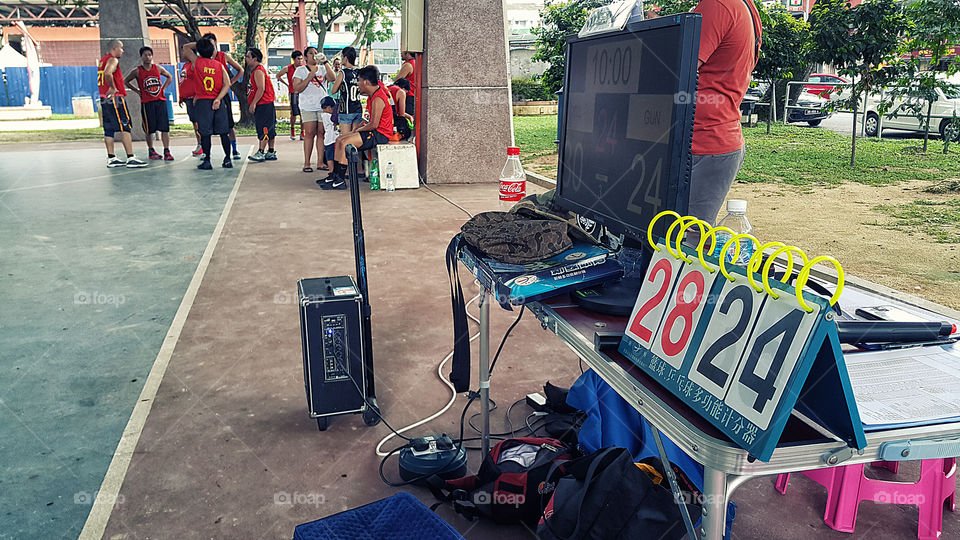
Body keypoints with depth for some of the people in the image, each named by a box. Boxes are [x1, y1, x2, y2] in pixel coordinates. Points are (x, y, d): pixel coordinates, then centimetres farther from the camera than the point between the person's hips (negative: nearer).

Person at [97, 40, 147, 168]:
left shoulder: (102, 60, 21)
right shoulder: (113, 60, -9)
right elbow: (108, 73, -28)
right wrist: (113, 88, -18)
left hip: (104, 99, 10)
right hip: (115, 98, -10)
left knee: (109, 129, 10)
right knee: (125, 127, -11)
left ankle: (111, 158, 12)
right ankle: (131, 158, -15)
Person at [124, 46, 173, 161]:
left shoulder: (158, 68, 5)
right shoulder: (137, 71, -1)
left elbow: (169, 77, 22)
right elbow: (125, 81, 11)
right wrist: (137, 91, 5)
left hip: (160, 101, 2)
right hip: (146, 103, -2)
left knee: (165, 128, -5)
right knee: (149, 130, 3)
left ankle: (166, 152, -3)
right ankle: (151, 151, 16)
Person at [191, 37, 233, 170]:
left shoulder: (197, 63, 0)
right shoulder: (219, 65, 4)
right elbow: (227, 84, -6)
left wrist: (199, 44, 21)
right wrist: (218, 99, -10)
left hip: (202, 101, -2)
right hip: (218, 102, 2)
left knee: (205, 133, 0)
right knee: (223, 132, 6)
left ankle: (207, 161, 1)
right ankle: (228, 160, 9)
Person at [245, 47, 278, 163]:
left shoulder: (258, 71, -13)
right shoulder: (256, 70, 20)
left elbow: (261, 89, -21)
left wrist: (253, 103, -21)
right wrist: (252, 103, 23)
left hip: (263, 105, -11)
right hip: (265, 105, 11)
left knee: (264, 129, -10)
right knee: (269, 130, 11)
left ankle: (261, 153, -11)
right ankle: (271, 152, 15)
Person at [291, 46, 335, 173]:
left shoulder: (322, 69, 14)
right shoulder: (300, 70, 7)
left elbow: (332, 78, -6)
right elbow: (297, 88, -4)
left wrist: (325, 62, -11)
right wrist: (310, 76, -12)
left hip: (323, 105, 3)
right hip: (308, 106, -3)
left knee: (321, 133, 1)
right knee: (309, 134, -7)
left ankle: (320, 162, 5)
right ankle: (307, 163, -3)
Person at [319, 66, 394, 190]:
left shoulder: (378, 99, -20)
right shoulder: (374, 93, 12)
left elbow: (374, 124, -24)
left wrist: (359, 129, -8)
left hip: (380, 135, -11)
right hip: (374, 132, 11)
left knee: (344, 142, -22)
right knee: (339, 139, 10)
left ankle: (340, 181, -17)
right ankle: (334, 176, 10)